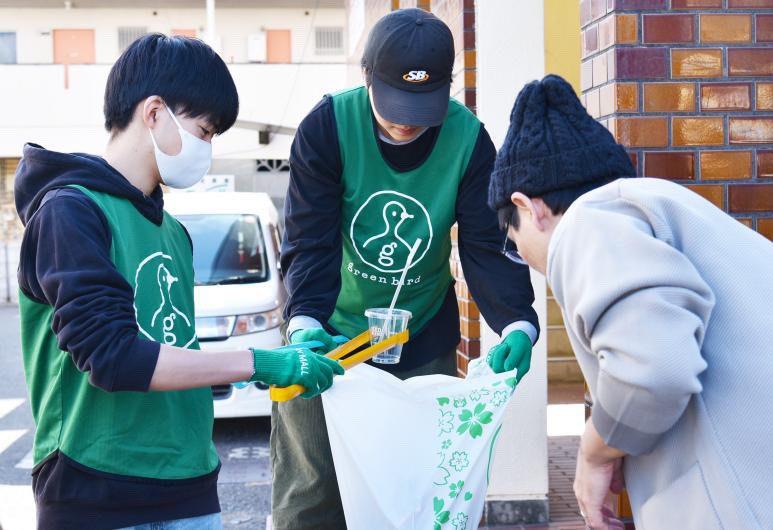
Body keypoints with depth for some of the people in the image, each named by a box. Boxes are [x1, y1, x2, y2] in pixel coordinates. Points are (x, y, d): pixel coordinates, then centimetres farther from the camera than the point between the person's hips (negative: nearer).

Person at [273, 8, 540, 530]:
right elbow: (310, 241, -19)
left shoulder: (469, 139, -11)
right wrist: (305, 322, -36)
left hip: (424, 344, 2)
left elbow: (489, 245, -13)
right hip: (329, 334, -1)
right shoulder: (327, 125, -17)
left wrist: (517, 324, -30)